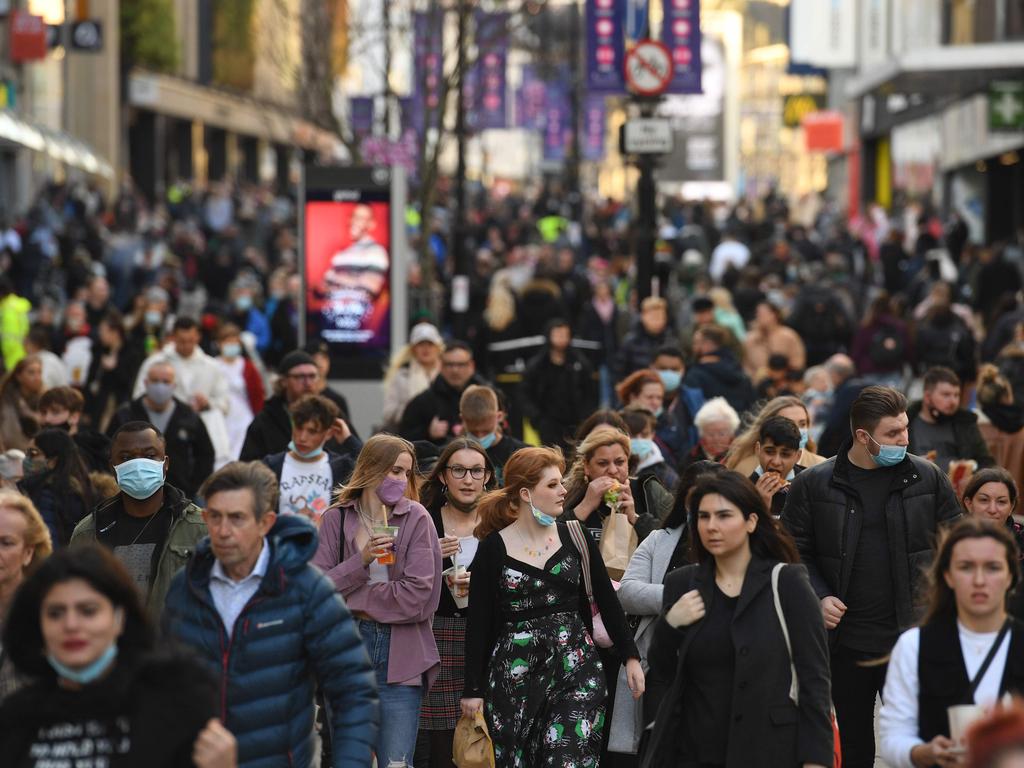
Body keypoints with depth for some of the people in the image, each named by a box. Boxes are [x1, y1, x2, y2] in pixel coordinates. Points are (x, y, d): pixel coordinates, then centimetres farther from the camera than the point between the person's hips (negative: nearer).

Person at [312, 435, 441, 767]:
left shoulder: (416, 519, -1)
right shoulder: (337, 518, 4)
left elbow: (418, 596, -10)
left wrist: (352, 600, -5)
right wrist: (361, 560, -15)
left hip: (399, 655, -2)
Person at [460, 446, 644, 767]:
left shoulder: (575, 538, 4)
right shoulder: (494, 548, -3)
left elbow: (607, 600, 9)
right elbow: (478, 623, -1)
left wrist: (630, 656, 3)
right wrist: (473, 690, -3)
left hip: (575, 669, 1)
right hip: (514, 675, -1)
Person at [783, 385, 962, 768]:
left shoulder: (928, 478, 2)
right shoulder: (813, 485, -1)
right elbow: (795, 553, 4)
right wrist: (817, 598, -11)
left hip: (911, 639, 0)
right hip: (845, 642, 0)